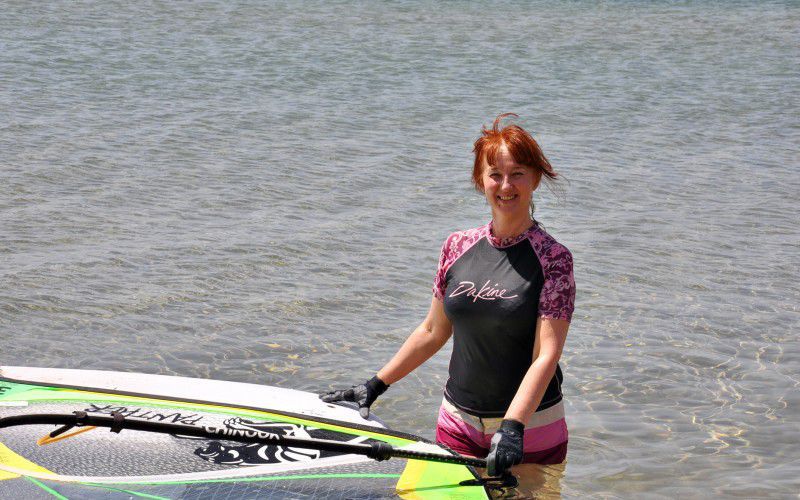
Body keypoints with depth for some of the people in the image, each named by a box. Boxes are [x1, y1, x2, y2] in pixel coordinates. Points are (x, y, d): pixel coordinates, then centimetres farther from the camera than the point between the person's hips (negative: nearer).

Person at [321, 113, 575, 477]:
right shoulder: (457, 247, 3)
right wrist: (376, 385, 13)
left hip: (530, 429, -3)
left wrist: (512, 427, -28)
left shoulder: (552, 258, -9)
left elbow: (546, 355, -17)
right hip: (458, 425, 3)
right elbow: (433, 331, 13)